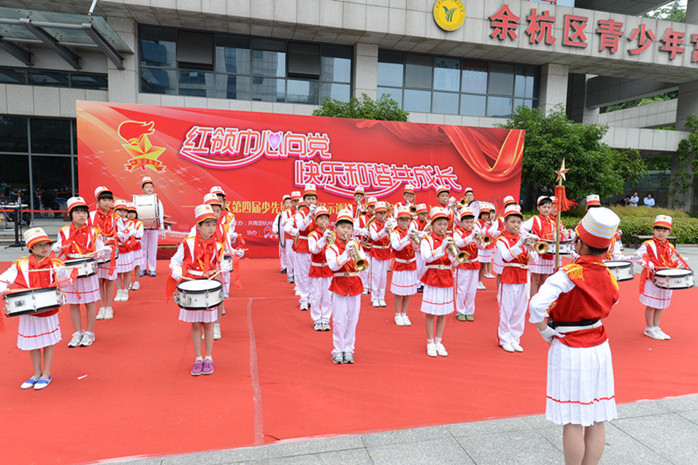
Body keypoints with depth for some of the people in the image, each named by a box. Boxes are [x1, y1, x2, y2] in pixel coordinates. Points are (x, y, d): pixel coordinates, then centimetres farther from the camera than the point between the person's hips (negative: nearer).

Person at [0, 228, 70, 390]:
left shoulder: (55, 265, -5)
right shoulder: (20, 265, -3)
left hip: (49, 311, -2)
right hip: (28, 312, 2)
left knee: (48, 342, 9)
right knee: (32, 343, 13)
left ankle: (46, 375, 24)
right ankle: (37, 374, 32)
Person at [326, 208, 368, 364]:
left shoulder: (356, 245, 7)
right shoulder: (332, 248, -3)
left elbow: (364, 263, -4)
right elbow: (333, 265, -20)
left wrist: (357, 255, -22)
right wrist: (346, 254, -29)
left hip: (355, 285, 3)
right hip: (339, 285, -3)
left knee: (352, 319, 7)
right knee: (339, 320, -1)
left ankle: (348, 349, 20)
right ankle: (338, 351, 13)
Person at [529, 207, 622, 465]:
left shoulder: (569, 274, -21)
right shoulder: (609, 279, 0)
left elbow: (536, 305, -32)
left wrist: (546, 332, -14)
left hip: (569, 353, -6)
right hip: (599, 350, 7)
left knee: (573, 421, 6)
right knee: (597, 420, 15)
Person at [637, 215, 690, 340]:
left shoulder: (670, 247, 11)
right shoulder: (647, 245, -6)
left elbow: (675, 261, 19)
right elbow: (639, 256, -13)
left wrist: (683, 266, 2)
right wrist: (649, 265, -26)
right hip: (651, 278, -6)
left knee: (661, 305, 12)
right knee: (651, 305, 1)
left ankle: (656, 328, 24)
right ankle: (649, 329, 13)